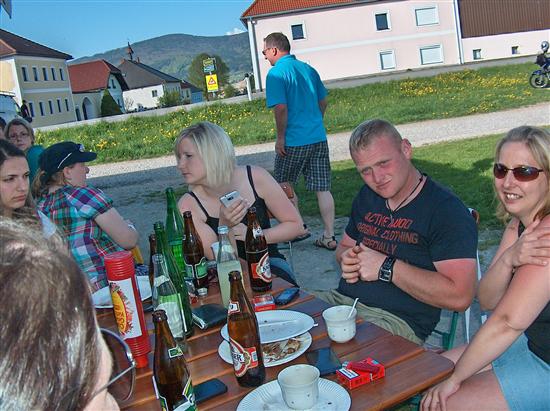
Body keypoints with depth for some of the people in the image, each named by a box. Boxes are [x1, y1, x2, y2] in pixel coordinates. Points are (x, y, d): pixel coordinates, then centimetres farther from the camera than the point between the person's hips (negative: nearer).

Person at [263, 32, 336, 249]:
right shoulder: (308, 69, 12)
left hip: (293, 141, -6)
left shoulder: (276, 73, -9)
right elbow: (323, 103, 16)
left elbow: (281, 108, -18)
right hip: (318, 137, 6)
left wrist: (280, 138, -9)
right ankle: (329, 237, 9)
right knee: (322, 188, 6)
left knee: (284, 185, 15)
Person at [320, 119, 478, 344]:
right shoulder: (366, 196, 14)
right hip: (341, 300, 7)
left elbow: (460, 297, -18)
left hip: (398, 318, -6)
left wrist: (387, 267, -17)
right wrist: (347, 260, 2)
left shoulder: (446, 210, -10)